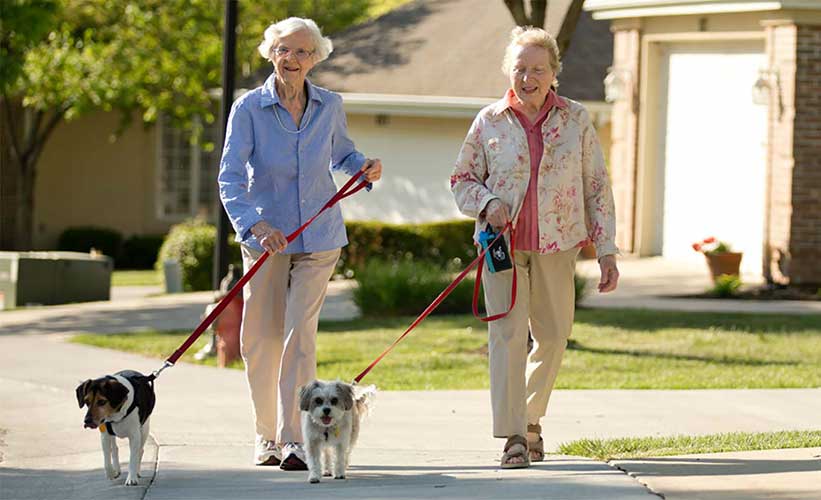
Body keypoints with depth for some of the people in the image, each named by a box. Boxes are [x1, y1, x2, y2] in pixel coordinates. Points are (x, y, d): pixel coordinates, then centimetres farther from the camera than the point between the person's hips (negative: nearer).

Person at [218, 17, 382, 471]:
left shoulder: (329, 106, 1)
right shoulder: (249, 109, -9)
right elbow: (230, 177, -16)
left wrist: (364, 168, -3)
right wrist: (256, 224, -32)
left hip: (318, 237, 0)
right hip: (265, 237, 0)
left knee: (300, 331, -11)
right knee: (261, 338, 5)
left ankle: (294, 439, -13)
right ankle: (266, 436, 23)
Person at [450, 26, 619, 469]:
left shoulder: (575, 120, 3)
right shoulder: (490, 121, 2)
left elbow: (597, 187, 6)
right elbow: (462, 179, 11)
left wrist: (606, 251, 1)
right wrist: (488, 202, -11)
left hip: (557, 245, 2)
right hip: (503, 242, -2)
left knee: (553, 336, 8)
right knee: (507, 331, -11)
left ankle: (530, 418, 31)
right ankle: (514, 437, -11)